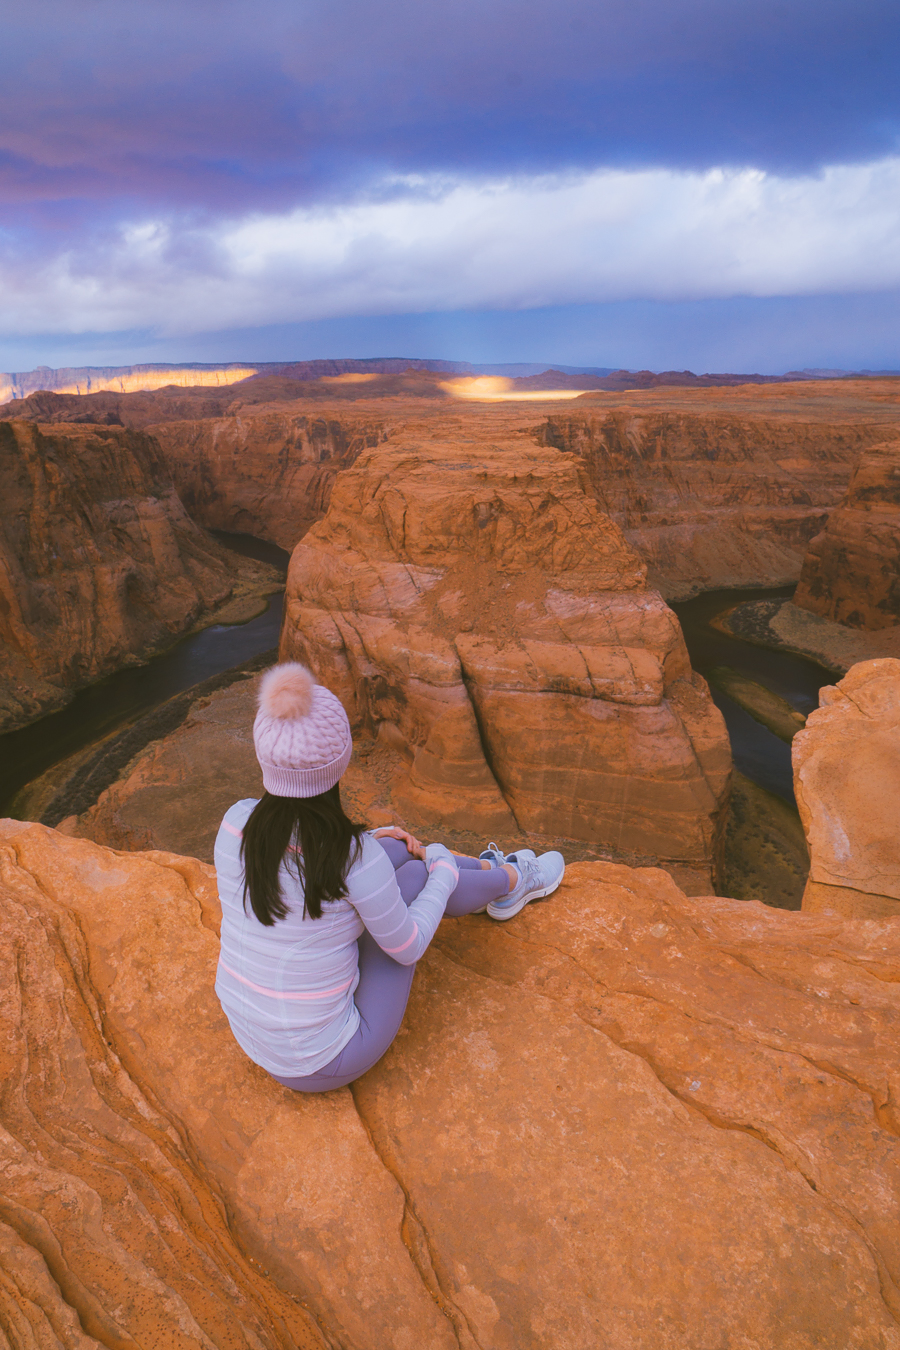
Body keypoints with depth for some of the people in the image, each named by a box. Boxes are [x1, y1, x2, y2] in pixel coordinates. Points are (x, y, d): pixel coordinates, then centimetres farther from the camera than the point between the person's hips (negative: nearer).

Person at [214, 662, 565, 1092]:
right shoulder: (357, 858, -31)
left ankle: (491, 872, 34)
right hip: (322, 1064, -5)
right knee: (414, 874, 0)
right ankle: (515, 880, 31)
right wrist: (443, 869, 3)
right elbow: (407, 948, -13)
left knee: (398, 850, 5)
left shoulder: (236, 822, -15)